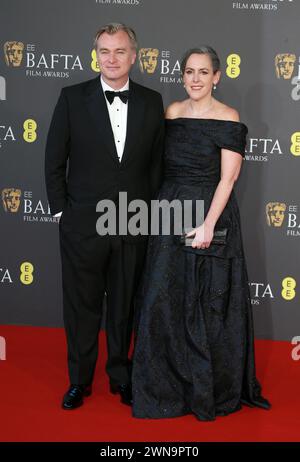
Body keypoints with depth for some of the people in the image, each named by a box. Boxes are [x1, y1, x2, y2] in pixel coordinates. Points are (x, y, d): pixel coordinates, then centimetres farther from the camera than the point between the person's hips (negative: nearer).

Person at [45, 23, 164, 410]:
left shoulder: (152, 102, 2)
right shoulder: (73, 98, -4)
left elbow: (156, 162, 8)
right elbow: (54, 161, 0)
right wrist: (61, 211, -3)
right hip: (83, 223, -1)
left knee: (124, 305, 14)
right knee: (81, 306, 10)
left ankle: (120, 375, 32)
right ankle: (79, 380, 26)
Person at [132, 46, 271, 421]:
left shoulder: (228, 119, -7)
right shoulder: (172, 112, 9)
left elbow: (227, 178, -12)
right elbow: (164, 164, 13)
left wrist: (208, 224, -19)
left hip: (210, 212, -5)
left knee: (207, 304, 3)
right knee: (162, 299, 5)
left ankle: (210, 388, 20)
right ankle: (165, 384, 22)